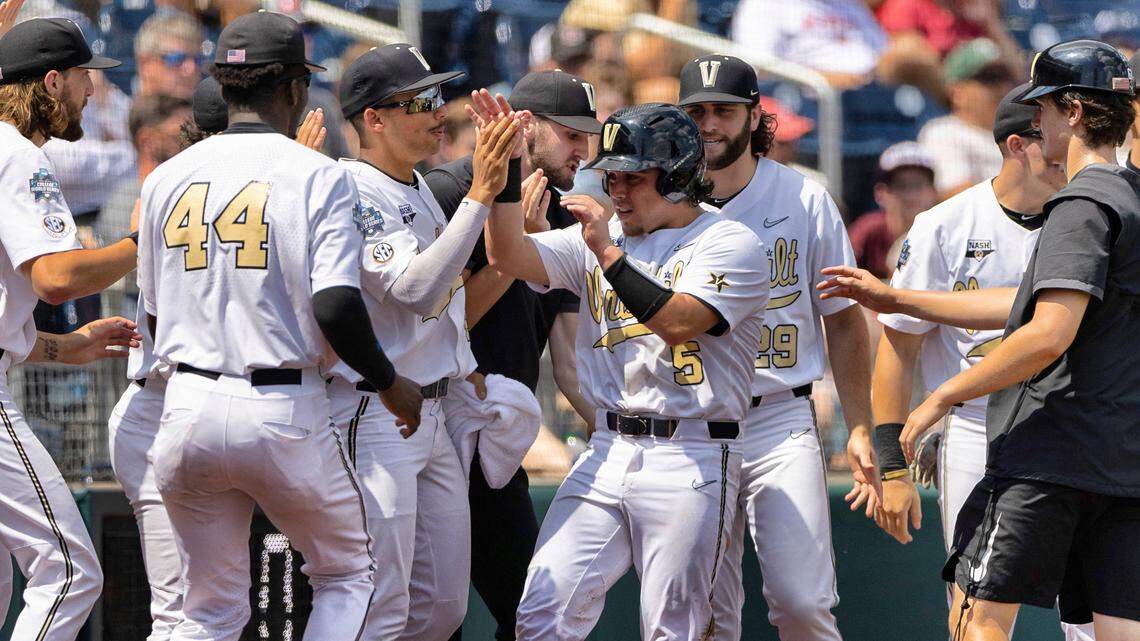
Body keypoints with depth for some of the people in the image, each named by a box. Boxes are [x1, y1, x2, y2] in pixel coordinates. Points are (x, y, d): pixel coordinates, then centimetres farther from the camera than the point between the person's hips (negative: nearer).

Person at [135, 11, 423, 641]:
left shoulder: (166, 178, 7)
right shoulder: (318, 175, -7)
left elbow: (155, 317, 13)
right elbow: (336, 306, -16)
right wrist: (391, 384, -1)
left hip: (188, 405, 4)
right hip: (286, 413, -4)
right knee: (348, 574, 16)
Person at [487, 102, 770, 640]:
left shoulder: (728, 243, -3)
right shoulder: (599, 237, 15)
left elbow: (678, 323, -18)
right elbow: (509, 257, 3)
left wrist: (608, 253, -18)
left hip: (689, 459, -5)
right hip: (606, 452, 5)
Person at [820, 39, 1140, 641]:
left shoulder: (1083, 204, -11)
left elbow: (1049, 336, -22)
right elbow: (1026, 306, 24)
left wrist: (942, 396, -14)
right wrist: (894, 298, 27)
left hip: (1049, 456, -8)